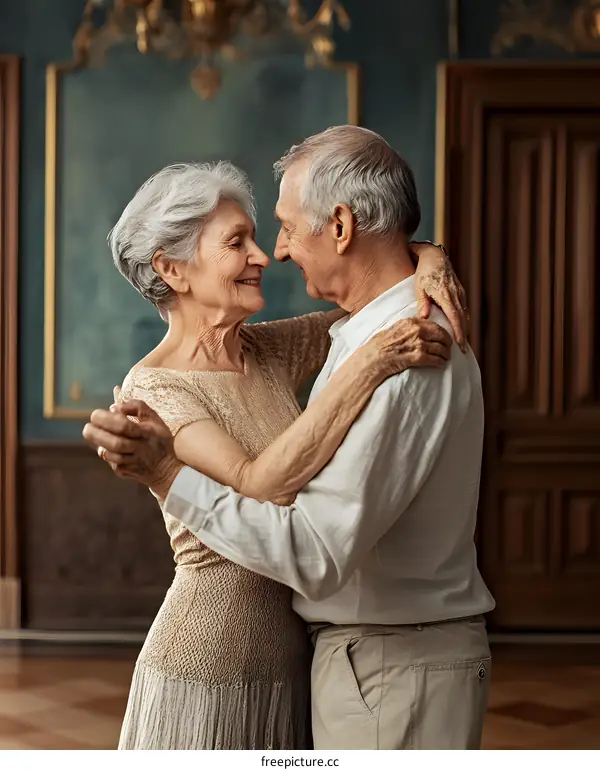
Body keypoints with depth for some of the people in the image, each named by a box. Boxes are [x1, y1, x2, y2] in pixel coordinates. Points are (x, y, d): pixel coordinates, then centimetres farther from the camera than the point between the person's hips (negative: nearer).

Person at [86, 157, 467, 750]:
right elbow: (260, 485, -30)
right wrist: (371, 363, -31)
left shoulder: (272, 350, 3)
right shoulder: (151, 388, -16)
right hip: (206, 666, -6)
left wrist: (426, 266, -13)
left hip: (293, 657, 6)